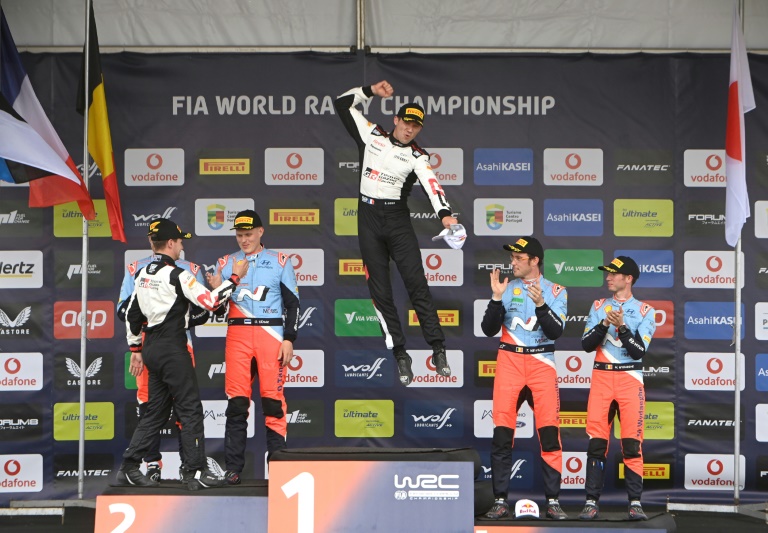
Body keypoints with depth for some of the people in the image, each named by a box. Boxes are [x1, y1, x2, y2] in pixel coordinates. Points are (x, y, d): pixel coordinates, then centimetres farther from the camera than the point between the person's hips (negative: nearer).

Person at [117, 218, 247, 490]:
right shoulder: (177, 275, -13)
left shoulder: (143, 274, 11)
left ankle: (129, 468, 12)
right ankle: (196, 472, -5)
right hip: (172, 348, -8)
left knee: (156, 410, 13)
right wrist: (235, 277, -4)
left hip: (151, 348, 8)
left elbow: (132, 314, 15)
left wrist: (135, 349, 23)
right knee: (190, 408, -4)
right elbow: (211, 301, -15)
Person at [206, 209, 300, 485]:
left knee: (273, 400, -6)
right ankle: (233, 468, 3)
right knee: (236, 402, -1)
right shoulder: (226, 263, 14)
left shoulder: (280, 261, 8)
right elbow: (219, 309, 12)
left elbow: (292, 303, 5)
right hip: (237, 335, 2)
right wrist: (216, 291, -9)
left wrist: (289, 339, -4)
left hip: (271, 335, -2)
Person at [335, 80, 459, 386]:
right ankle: (400, 355, 5)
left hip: (398, 219, -1)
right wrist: (371, 91, -3)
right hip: (368, 219, 2)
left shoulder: (416, 156, 2)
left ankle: (438, 350, -9)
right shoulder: (372, 136, 7)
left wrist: (444, 214, -34)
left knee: (416, 283, -11)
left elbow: (430, 185, -16)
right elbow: (342, 104, 9)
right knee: (380, 290, 0)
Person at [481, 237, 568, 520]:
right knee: (501, 433, -3)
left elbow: (556, 331, -8)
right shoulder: (507, 288, 9)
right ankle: (500, 501, 3)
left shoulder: (555, 291, 5)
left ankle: (553, 500, 1)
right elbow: (489, 329, 1)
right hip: (509, 362, 1)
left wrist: (540, 304, -22)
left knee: (549, 432, -6)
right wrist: (497, 297, -11)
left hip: (542, 364, -1)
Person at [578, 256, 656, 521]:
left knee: (632, 444, -6)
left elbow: (639, 351, -7)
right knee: (596, 442, -1)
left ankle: (635, 503, -1)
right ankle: (592, 502, 2)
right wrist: (605, 323, -12)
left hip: (630, 379, -2)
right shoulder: (598, 306, 12)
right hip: (601, 377, 2)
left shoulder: (644, 311, 3)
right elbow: (586, 344, 2)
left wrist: (621, 326, -19)